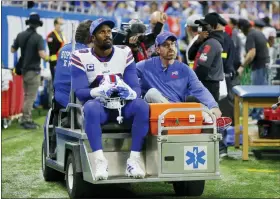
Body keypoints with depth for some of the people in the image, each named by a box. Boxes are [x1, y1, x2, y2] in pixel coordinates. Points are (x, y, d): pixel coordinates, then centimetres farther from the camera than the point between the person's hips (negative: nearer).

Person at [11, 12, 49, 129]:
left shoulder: (20, 35, 2)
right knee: (31, 97, -1)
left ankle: (26, 119, 22)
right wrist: (47, 58, -3)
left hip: (24, 70, 7)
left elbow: (12, 50, 11)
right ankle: (27, 121, 0)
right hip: (33, 71, -7)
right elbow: (42, 54, -24)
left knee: (27, 96, 19)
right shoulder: (38, 37, -15)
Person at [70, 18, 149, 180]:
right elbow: (79, 91, -9)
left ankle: (134, 160, -31)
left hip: (123, 104, 2)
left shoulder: (125, 53, 5)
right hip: (98, 104, -2)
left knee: (142, 106, -30)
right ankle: (100, 161, -41)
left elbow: (135, 86, -1)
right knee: (91, 107, -38)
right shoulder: (81, 57, -1)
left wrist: (131, 93, -27)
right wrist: (98, 92, -31)